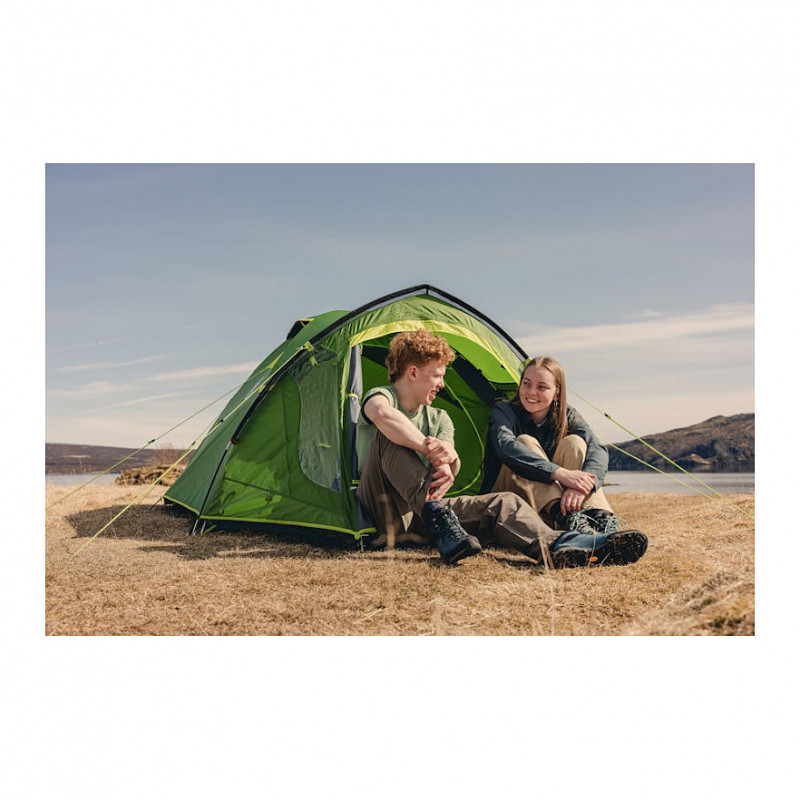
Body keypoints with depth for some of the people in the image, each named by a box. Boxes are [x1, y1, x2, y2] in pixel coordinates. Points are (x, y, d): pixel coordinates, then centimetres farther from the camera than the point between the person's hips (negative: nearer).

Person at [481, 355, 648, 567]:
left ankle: (604, 524, -41)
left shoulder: (567, 417, 1)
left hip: (550, 509, 3)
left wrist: (581, 485, -42)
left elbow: (598, 450, -18)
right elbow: (505, 445, -33)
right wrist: (559, 473, -46)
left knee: (574, 443, -18)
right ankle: (570, 522, -51)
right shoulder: (503, 411, -8)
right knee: (526, 442, -28)